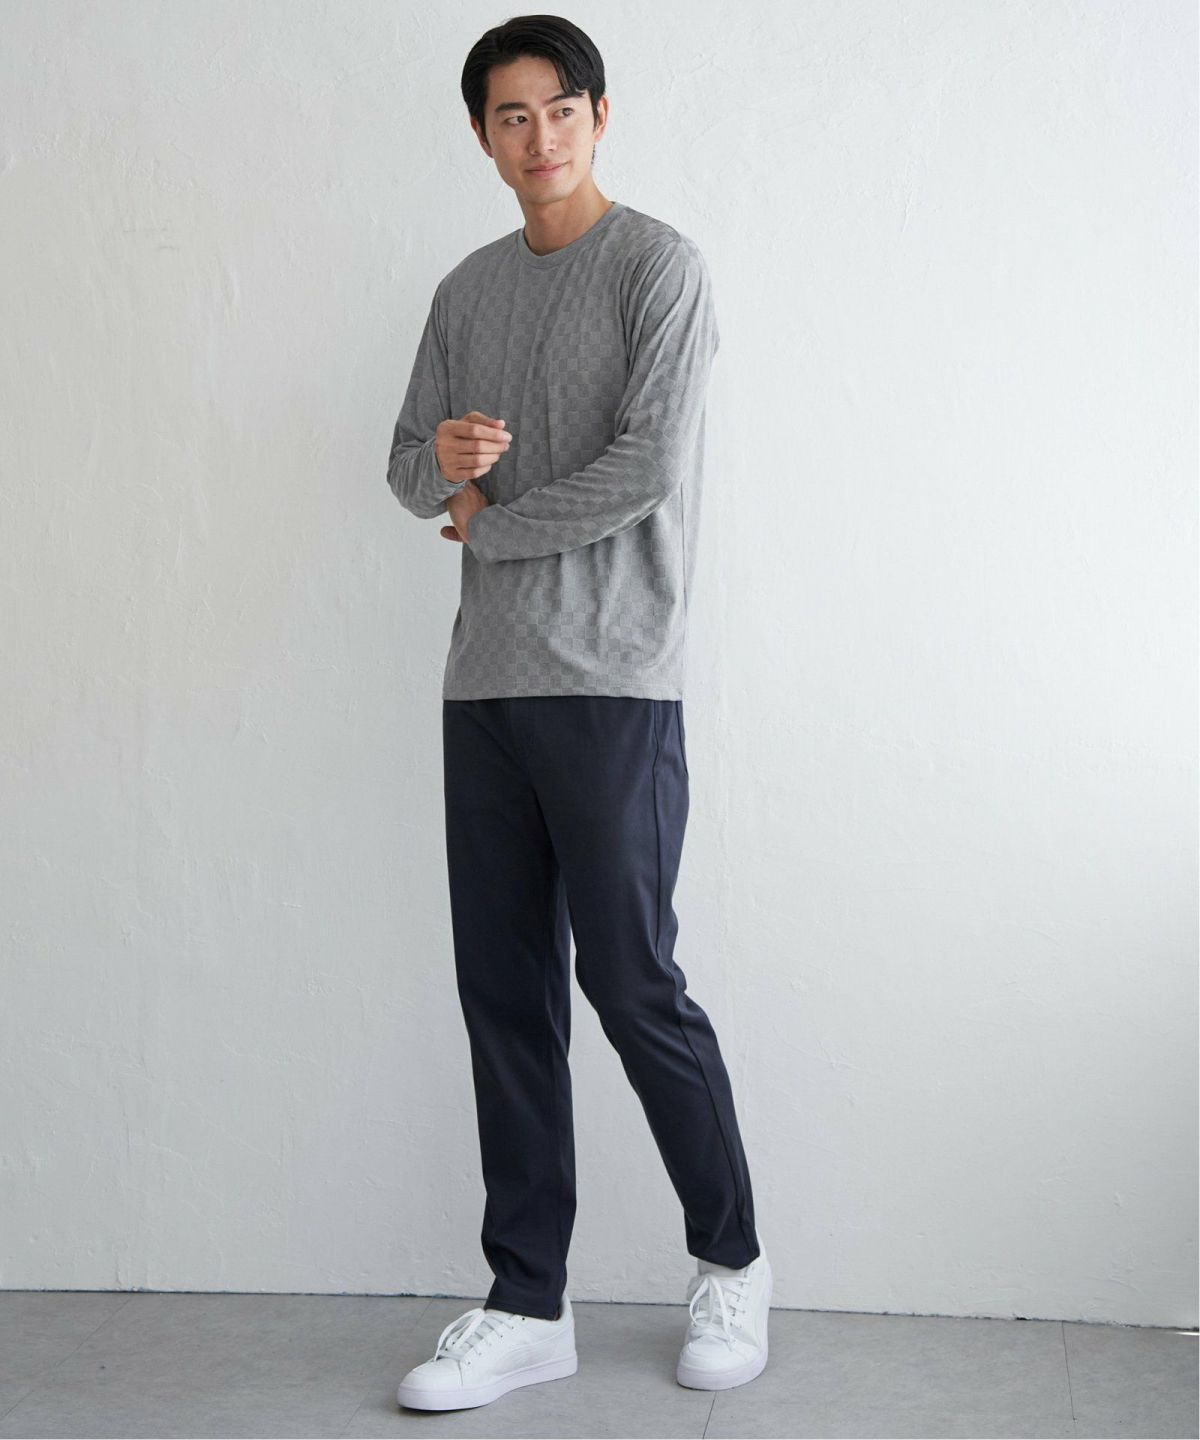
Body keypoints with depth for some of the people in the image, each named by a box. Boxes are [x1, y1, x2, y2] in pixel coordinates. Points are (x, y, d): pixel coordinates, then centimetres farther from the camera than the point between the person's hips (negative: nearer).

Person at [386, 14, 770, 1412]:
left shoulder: (659, 265, -2)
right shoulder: (467, 291, 17)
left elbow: (649, 469, -13)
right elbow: (409, 465, 18)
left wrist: (490, 526, -3)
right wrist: (442, 457, -6)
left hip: (612, 681, -6)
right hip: (483, 682, 6)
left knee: (633, 982, -4)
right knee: (505, 994, 5)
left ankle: (731, 1263, 17)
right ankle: (528, 1306, 13)